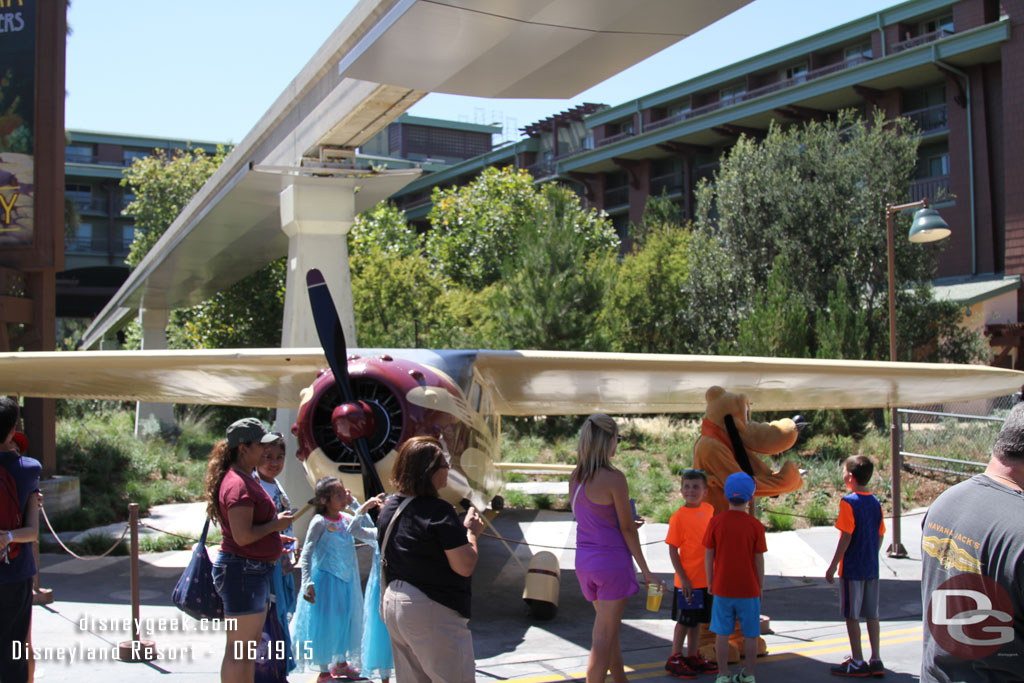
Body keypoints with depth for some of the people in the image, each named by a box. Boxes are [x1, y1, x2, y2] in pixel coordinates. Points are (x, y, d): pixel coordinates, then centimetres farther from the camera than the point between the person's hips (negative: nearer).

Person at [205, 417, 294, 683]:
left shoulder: (246, 480, 15)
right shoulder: (238, 485, -19)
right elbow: (242, 536, -25)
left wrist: (276, 537, 19)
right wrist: (276, 524, -13)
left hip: (255, 570, 11)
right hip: (243, 570, -11)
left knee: (251, 645, 17)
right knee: (238, 649, -4)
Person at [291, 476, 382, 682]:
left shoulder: (347, 519, 2)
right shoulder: (320, 522, -15)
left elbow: (370, 533, 2)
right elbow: (306, 554, -14)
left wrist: (355, 505, -4)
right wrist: (307, 583, -20)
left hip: (347, 580, 6)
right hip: (326, 580, -6)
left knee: (345, 621, 16)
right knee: (324, 623, 4)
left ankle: (341, 663, 35)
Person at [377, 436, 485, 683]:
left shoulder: (389, 508, 7)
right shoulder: (438, 511, -19)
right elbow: (465, 566, -20)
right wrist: (471, 532, -3)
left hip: (392, 604, 9)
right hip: (432, 611, -9)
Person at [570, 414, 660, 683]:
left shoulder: (575, 477, 3)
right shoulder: (614, 478, -18)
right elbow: (628, 530, -13)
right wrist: (645, 571, -4)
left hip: (584, 561, 7)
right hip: (612, 562, -7)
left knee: (611, 630, 23)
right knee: (602, 640, 1)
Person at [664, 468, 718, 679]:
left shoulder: (709, 509, 3)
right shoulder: (678, 517, -14)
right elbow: (673, 550, -13)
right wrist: (682, 577, -17)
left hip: (706, 578, 6)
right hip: (688, 580, -6)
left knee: (697, 620, 16)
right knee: (684, 621, 4)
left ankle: (693, 657, 29)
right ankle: (675, 659, 17)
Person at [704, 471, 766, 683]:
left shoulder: (716, 521, -6)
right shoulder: (755, 525, -8)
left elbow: (708, 555, -2)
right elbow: (759, 560, -4)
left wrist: (710, 582, 10)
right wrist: (760, 586, 9)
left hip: (722, 587, 1)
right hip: (749, 588, -1)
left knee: (722, 634, 8)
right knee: (750, 634, 11)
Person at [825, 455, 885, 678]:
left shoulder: (848, 502, -15)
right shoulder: (875, 502, 6)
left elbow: (846, 537, -17)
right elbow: (880, 536, 9)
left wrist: (833, 566, -11)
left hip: (852, 569, -7)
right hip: (872, 568, 7)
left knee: (852, 616, 2)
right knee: (871, 614, 12)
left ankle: (858, 662, 6)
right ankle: (875, 660, 15)